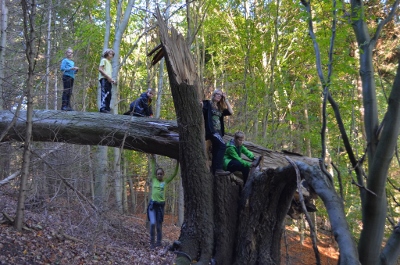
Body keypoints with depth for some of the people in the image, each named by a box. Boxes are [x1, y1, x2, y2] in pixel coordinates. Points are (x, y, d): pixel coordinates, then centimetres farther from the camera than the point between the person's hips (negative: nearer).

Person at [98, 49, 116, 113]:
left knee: (108, 94, 1)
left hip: (108, 80, 8)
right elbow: (100, 69, -7)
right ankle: (103, 108, -26)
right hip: (104, 79, -8)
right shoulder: (104, 60, 7)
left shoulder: (109, 63, 31)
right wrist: (108, 77, -15)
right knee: (105, 93, -19)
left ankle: (107, 108, 0)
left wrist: (112, 80, 10)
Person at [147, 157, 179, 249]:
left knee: (159, 225, 7)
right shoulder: (154, 180, 4)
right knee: (153, 224, -13)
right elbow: (153, 168, 2)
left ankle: (158, 242, 18)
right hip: (152, 204, -1)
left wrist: (177, 163, -3)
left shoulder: (165, 182, 5)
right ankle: (152, 242, -2)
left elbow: (174, 174, 3)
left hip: (160, 205, 1)